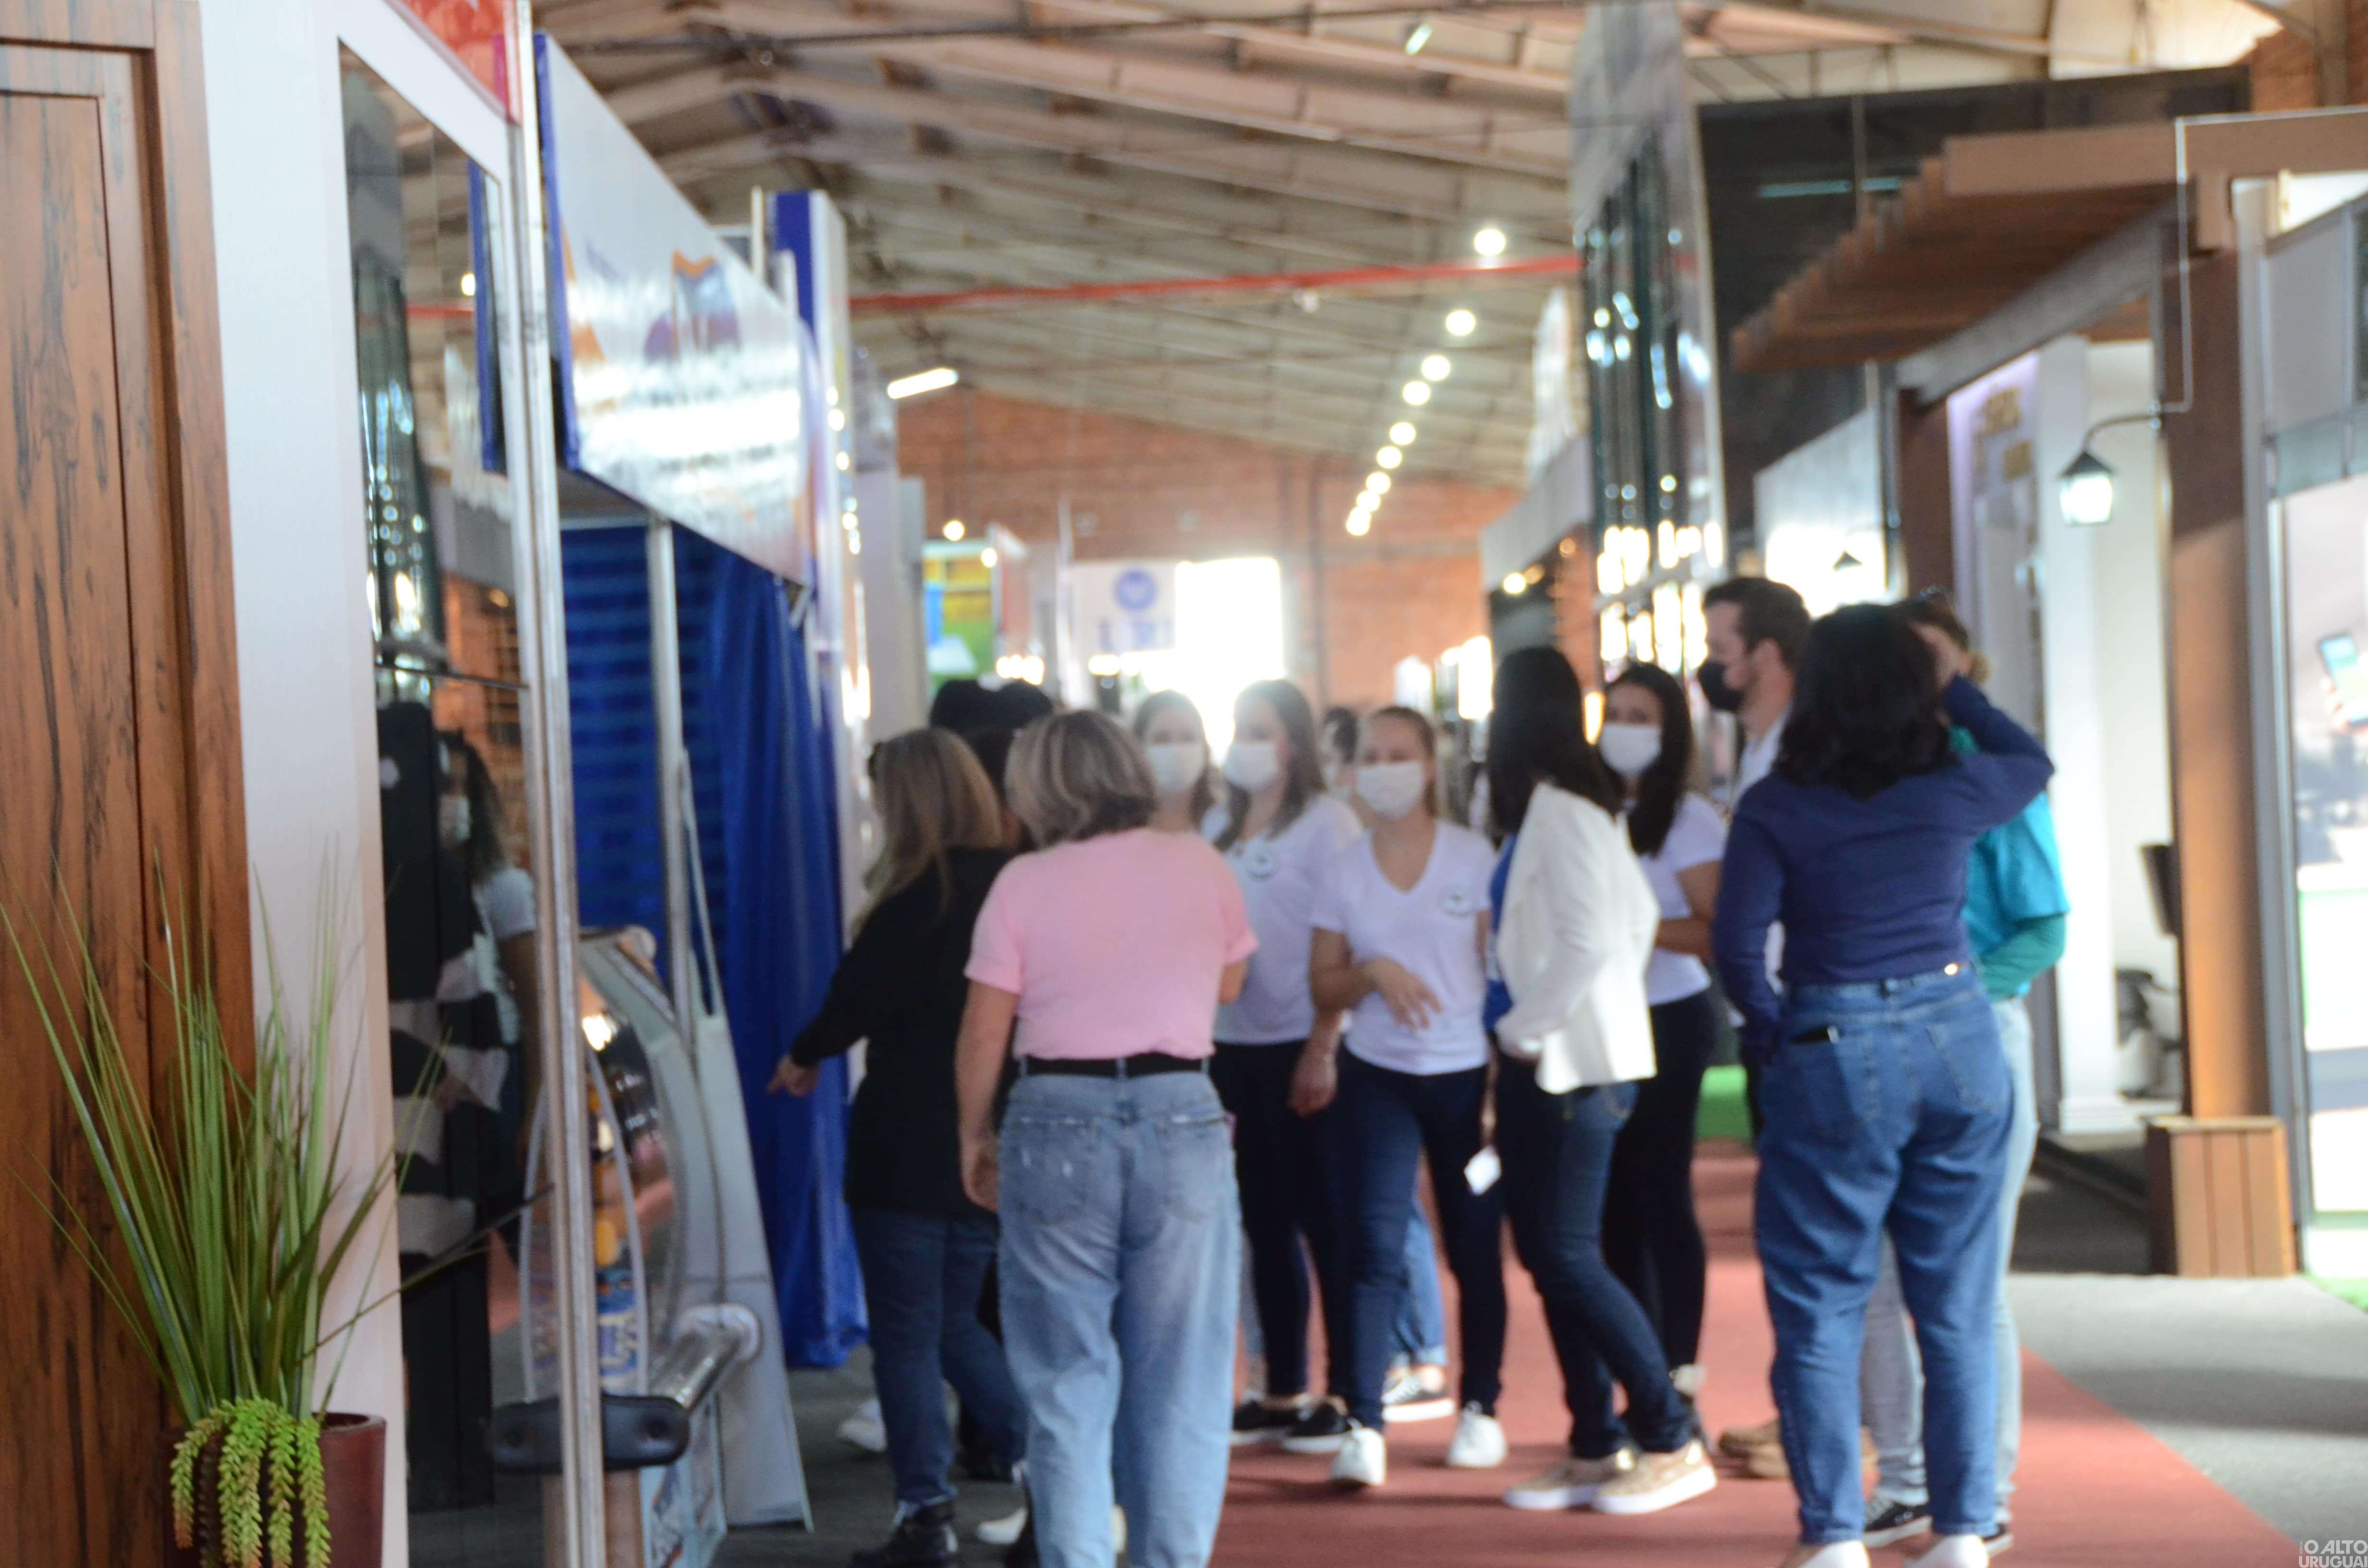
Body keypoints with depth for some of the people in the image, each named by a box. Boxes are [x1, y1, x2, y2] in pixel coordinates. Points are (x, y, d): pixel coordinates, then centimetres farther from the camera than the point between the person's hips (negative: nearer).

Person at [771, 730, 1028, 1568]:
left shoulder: (919, 895, -15)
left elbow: (861, 997, -13)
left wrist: (805, 1056, 6)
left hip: (909, 1145, -7)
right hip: (992, 1143, 7)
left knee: (906, 1334, 2)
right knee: (957, 1324, 20)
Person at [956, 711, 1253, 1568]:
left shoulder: (1023, 884, -3)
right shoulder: (1199, 865, 3)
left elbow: (984, 1033, -2)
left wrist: (975, 1135, 11)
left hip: (1057, 1124, -1)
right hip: (1180, 1116, 1)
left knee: (1068, 1381, 8)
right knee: (1179, 1378, 8)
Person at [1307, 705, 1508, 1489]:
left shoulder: (1473, 855, -3)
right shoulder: (1345, 870, 3)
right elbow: (1323, 984, 6)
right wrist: (1374, 971, -15)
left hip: (1465, 1073, -1)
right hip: (1376, 1077, 1)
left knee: (1475, 1248, 8)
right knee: (1373, 1248, -6)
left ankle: (1480, 1408, 23)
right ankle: (1363, 1425, -7)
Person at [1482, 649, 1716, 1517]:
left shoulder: (1559, 810, -15)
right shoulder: (1555, 807, 12)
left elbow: (1591, 939, -23)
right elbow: (1639, 916, 15)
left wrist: (1525, 1024, -12)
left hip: (1569, 1064, -9)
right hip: (1545, 1061, 9)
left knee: (1568, 1257, -7)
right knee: (1549, 1254, 10)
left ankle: (1673, 1444, 1)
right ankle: (1595, 1449, 16)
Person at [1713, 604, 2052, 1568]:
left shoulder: (1777, 807, -8)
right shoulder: (1956, 792, 0)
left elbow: (1736, 940, -14)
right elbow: (2032, 761, 22)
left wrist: (1769, 1028, 2)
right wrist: (1955, 684, 28)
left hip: (1833, 1053, -3)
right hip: (1960, 1041, 3)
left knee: (1820, 1309, 5)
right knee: (1957, 1306, 10)